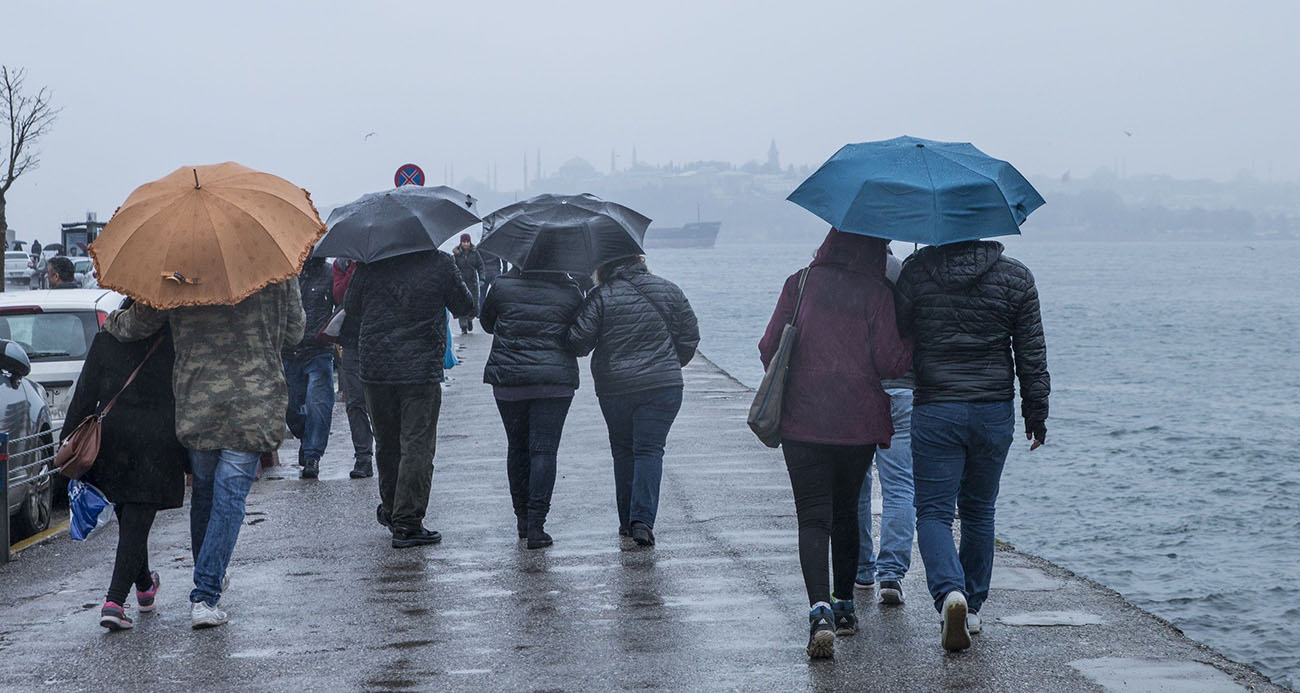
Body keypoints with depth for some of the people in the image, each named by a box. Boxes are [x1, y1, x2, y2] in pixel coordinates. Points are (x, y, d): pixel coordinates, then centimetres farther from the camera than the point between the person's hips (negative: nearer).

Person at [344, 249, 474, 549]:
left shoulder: (371, 263, -1)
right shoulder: (440, 263, -6)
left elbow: (350, 307, 10)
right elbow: (464, 306, 5)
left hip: (375, 369, 3)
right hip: (423, 371, -3)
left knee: (386, 444, 18)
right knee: (417, 447, -1)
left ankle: (391, 510, 34)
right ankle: (407, 522, -6)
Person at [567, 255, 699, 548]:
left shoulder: (601, 296, -7)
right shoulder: (668, 291, 2)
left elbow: (578, 341, -10)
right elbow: (690, 336, 7)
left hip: (614, 388, -1)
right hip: (663, 386, 1)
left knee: (623, 450, 14)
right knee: (650, 449, 0)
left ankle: (628, 520, 17)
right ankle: (642, 520, -16)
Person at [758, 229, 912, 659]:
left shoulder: (800, 284, 0)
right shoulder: (877, 293, -5)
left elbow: (769, 349, 3)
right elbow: (890, 363, -7)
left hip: (802, 422, 0)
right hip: (858, 424, 0)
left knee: (813, 516, -4)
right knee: (846, 511, 18)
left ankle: (820, 609, -23)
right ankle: (844, 606, 27)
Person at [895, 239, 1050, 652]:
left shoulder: (916, 272, -5)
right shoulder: (1016, 278, 0)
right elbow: (1032, 354, 3)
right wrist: (1036, 414, 12)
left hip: (934, 411, -2)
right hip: (995, 412, 2)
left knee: (934, 511, 2)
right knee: (979, 511, 16)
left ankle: (950, 592, -23)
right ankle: (972, 608, 23)